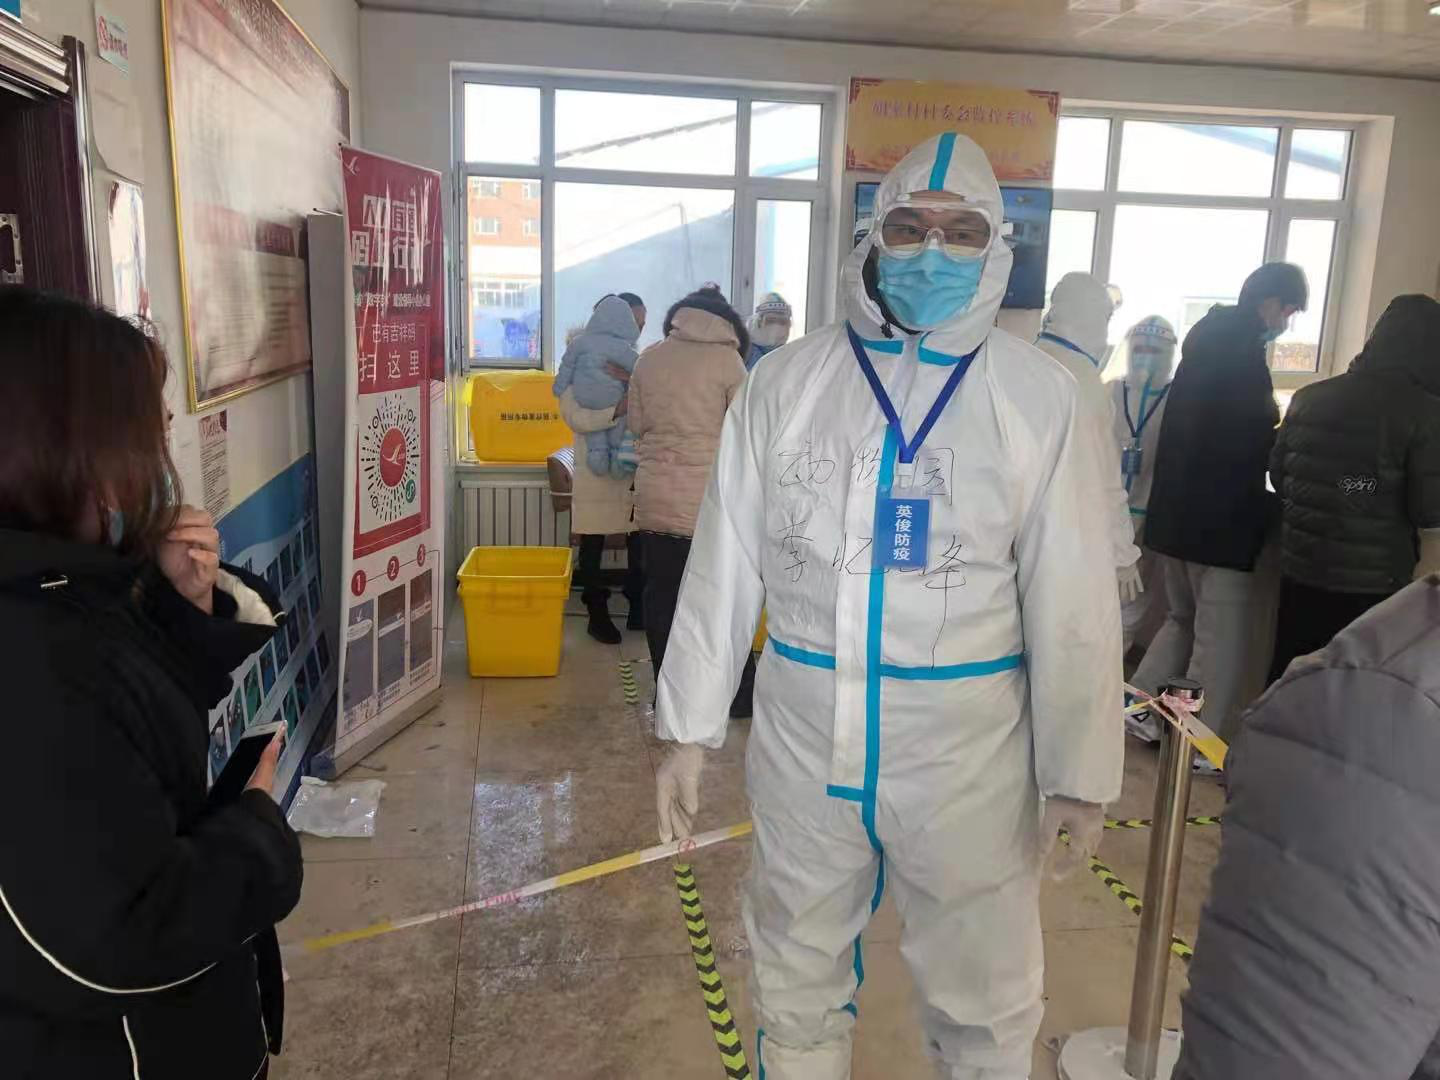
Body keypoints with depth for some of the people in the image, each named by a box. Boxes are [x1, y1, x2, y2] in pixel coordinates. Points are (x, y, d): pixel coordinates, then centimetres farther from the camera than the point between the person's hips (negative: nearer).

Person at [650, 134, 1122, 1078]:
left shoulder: (1040, 395, -5)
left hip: (968, 749, -1)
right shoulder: (787, 382, -2)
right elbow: (724, 566, 1)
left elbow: (1073, 597, -3)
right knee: (797, 983, 21)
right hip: (802, 736, 2)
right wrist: (691, 732, 2)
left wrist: (1079, 773, -1)